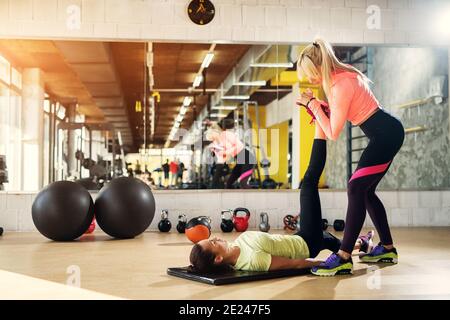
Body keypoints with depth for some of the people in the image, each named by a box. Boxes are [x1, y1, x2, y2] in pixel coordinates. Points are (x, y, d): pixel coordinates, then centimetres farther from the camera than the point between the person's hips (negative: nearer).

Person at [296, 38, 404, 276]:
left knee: (356, 189, -15)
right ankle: (387, 248, 23)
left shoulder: (341, 85, -21)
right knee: (365, 191, 13)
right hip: (387, 133, 10)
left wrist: (313, 103, -10)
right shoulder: (341, 76, 8)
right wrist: (315, 106, 2)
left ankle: (343, 258, -18)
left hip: (386, 133, -10)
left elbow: (333, 133, -16)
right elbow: (340, 112, 14)